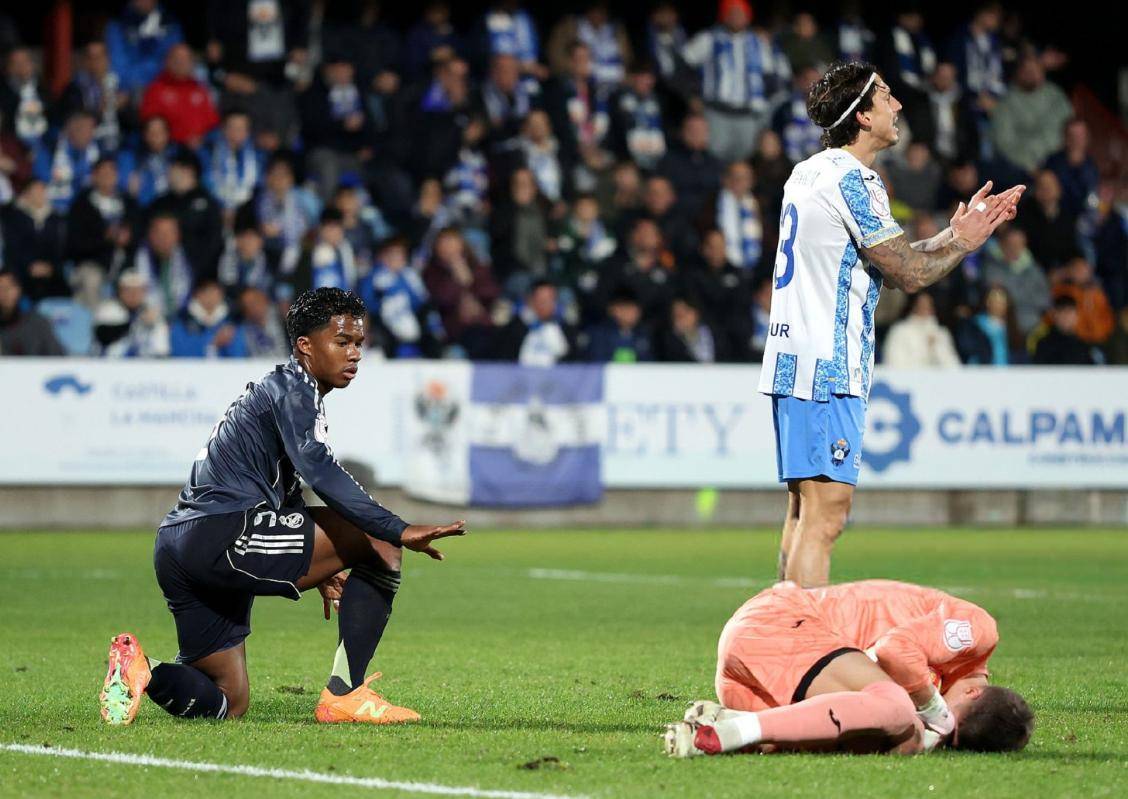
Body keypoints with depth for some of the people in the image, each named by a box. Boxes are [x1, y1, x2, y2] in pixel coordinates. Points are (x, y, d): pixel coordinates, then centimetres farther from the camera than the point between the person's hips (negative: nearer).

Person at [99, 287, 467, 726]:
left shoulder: (285, 391, 27)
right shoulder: (293, 387, -5)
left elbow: (284, 494, 38)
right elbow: (318, 468, -22)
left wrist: (318, 572, 33)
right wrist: (398, 530, -29)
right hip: (222, 534, -11)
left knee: (227, 704, 17)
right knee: (379, 545, -9)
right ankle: (344, 695, -11)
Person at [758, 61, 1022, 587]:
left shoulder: (808, 173, 17)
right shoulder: (851, 180, -13)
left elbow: (894, 262, 20)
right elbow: (909, 274, -11)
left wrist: (956, 230, 17)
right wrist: (964, 242, 4)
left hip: (792, 361, 10)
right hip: (827, 367, -10)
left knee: (804, 515, 13)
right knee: (824, 517, -12)